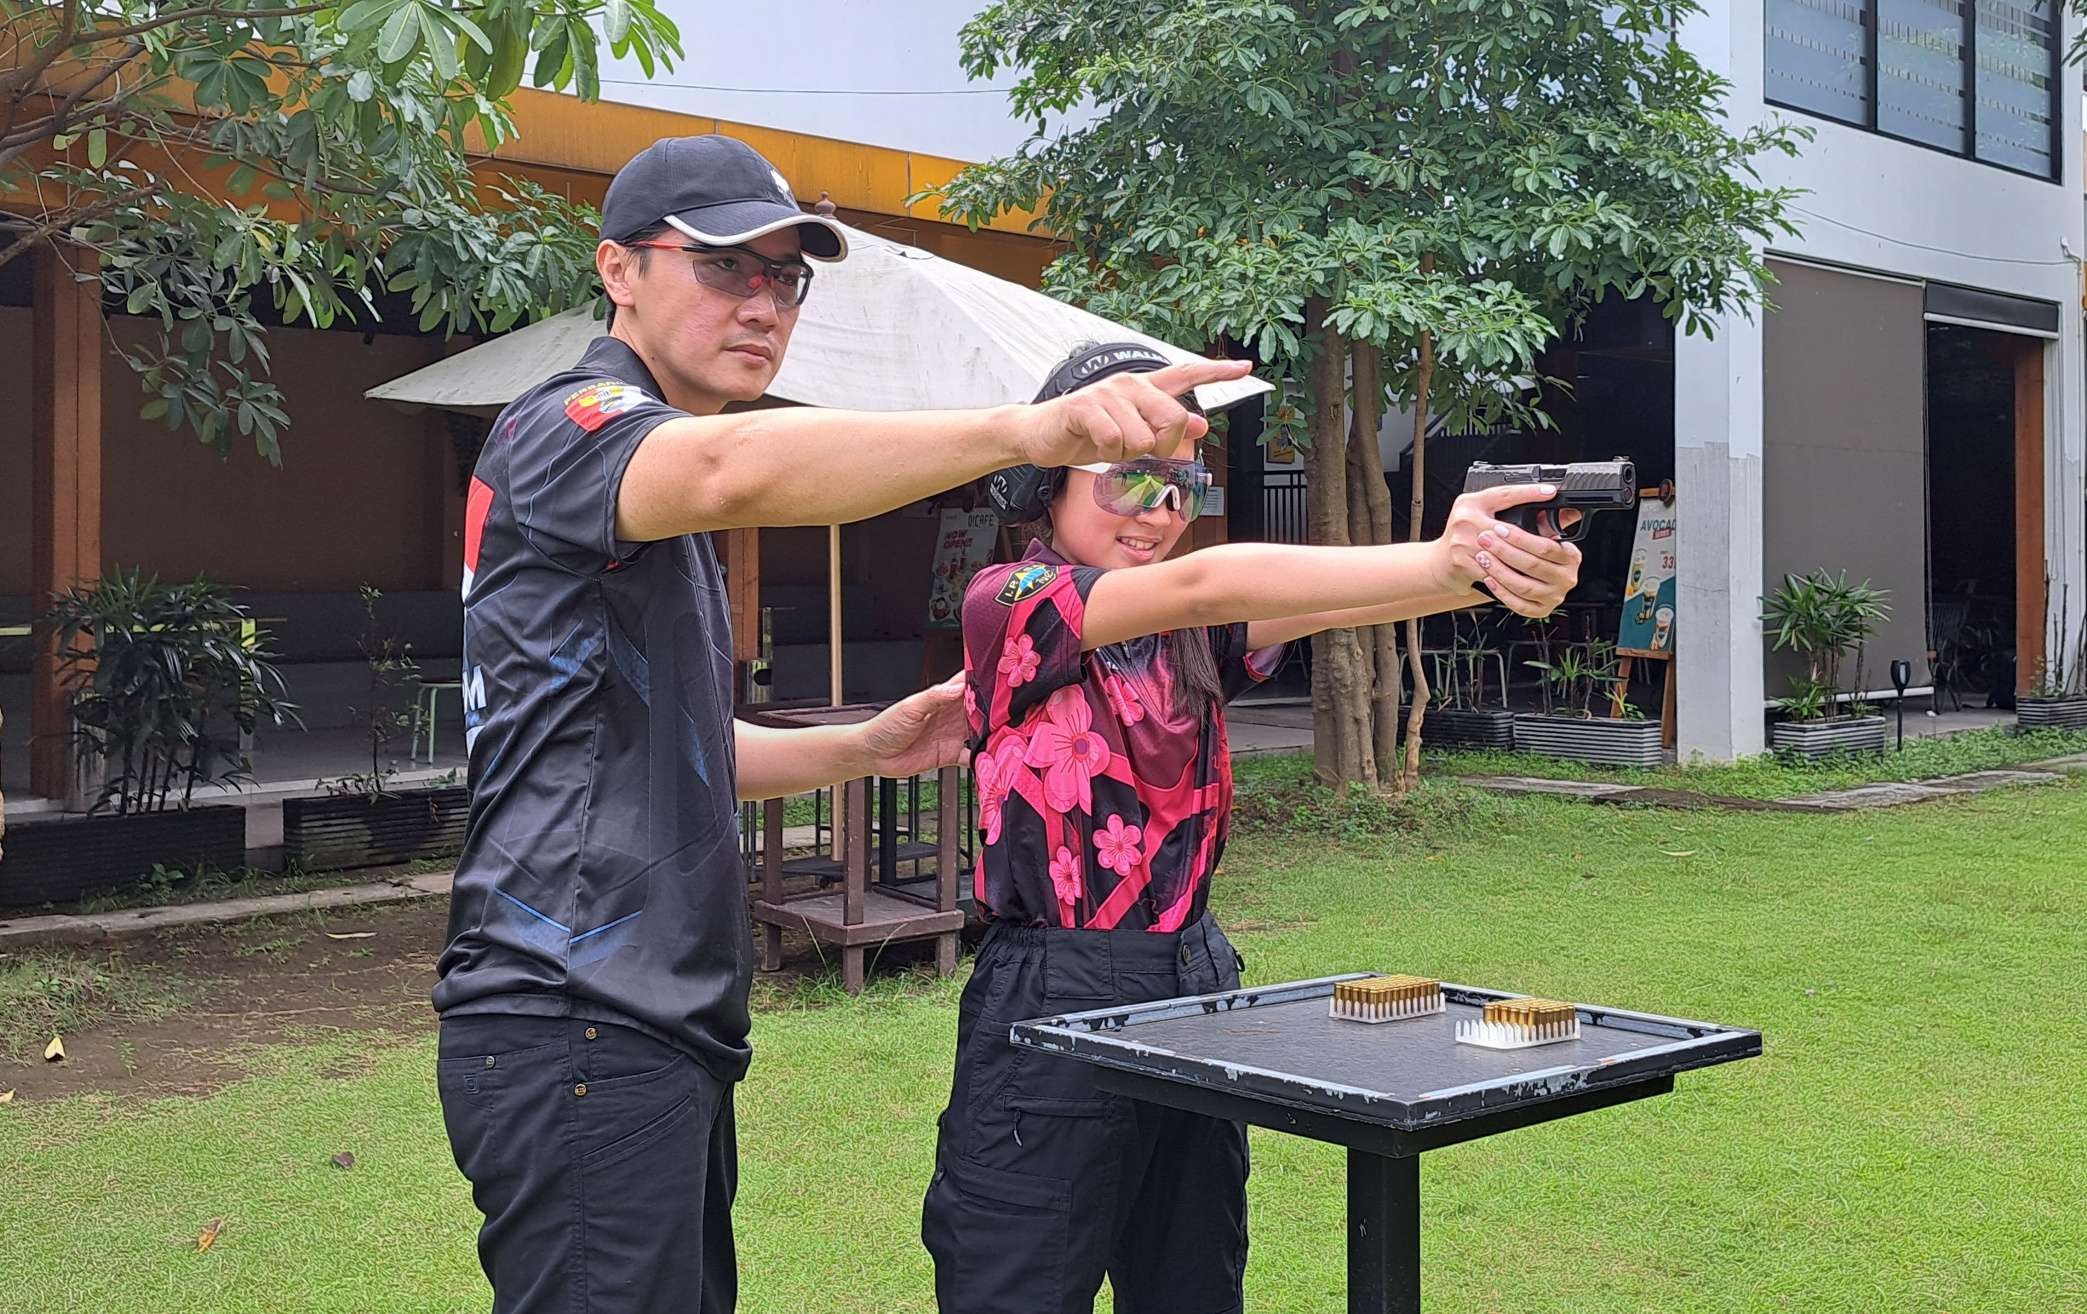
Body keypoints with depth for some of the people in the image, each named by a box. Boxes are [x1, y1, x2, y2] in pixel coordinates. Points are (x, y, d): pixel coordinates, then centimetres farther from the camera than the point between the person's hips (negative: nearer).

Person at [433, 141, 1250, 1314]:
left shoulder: (662, 522, 22)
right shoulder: (566, 427, -10)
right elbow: (734, 470, -34)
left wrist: (863, 749, 13)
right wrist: (1025, 429, -47)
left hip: (661, 1027, 10)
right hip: (579, 1029, -10)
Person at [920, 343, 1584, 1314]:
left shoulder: (1192, 639, 6)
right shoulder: (1006, 604, -11)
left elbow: (1317, 605, -13)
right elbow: (1206, 582, -24)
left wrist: (1497, 568, -33)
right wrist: (1443, 563, -34)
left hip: (1193, 984, 7)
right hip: (1051, 1004, -6)